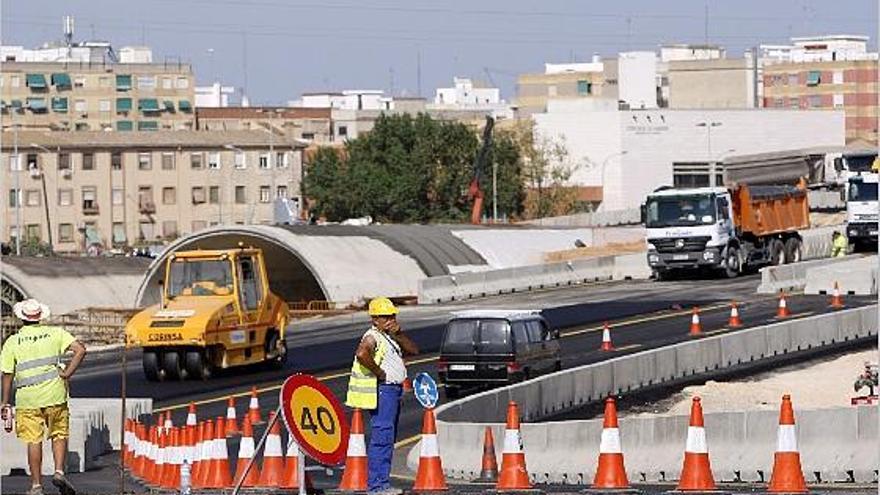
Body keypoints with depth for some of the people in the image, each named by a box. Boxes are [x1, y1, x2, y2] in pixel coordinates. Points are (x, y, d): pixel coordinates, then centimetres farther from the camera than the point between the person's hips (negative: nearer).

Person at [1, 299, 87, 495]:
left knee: (34, 441, 4)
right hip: (54, 394, 0)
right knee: (59, 435, 15)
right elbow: (80, 350, -7)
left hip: (27, 398, 0)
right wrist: (67, 374, -3)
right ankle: (59, 472, -2)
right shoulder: (54, 333, 3)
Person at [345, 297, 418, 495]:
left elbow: (413, 350, 11)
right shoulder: (372, 337, -13)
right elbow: (362, 354, -33)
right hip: (381, 390, -10)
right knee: (382, 436, -12)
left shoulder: (391, 337, 17)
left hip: (394, 390, 10)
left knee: (388, 437, 14)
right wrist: (379, 372, -24)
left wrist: (399, 334, -3)